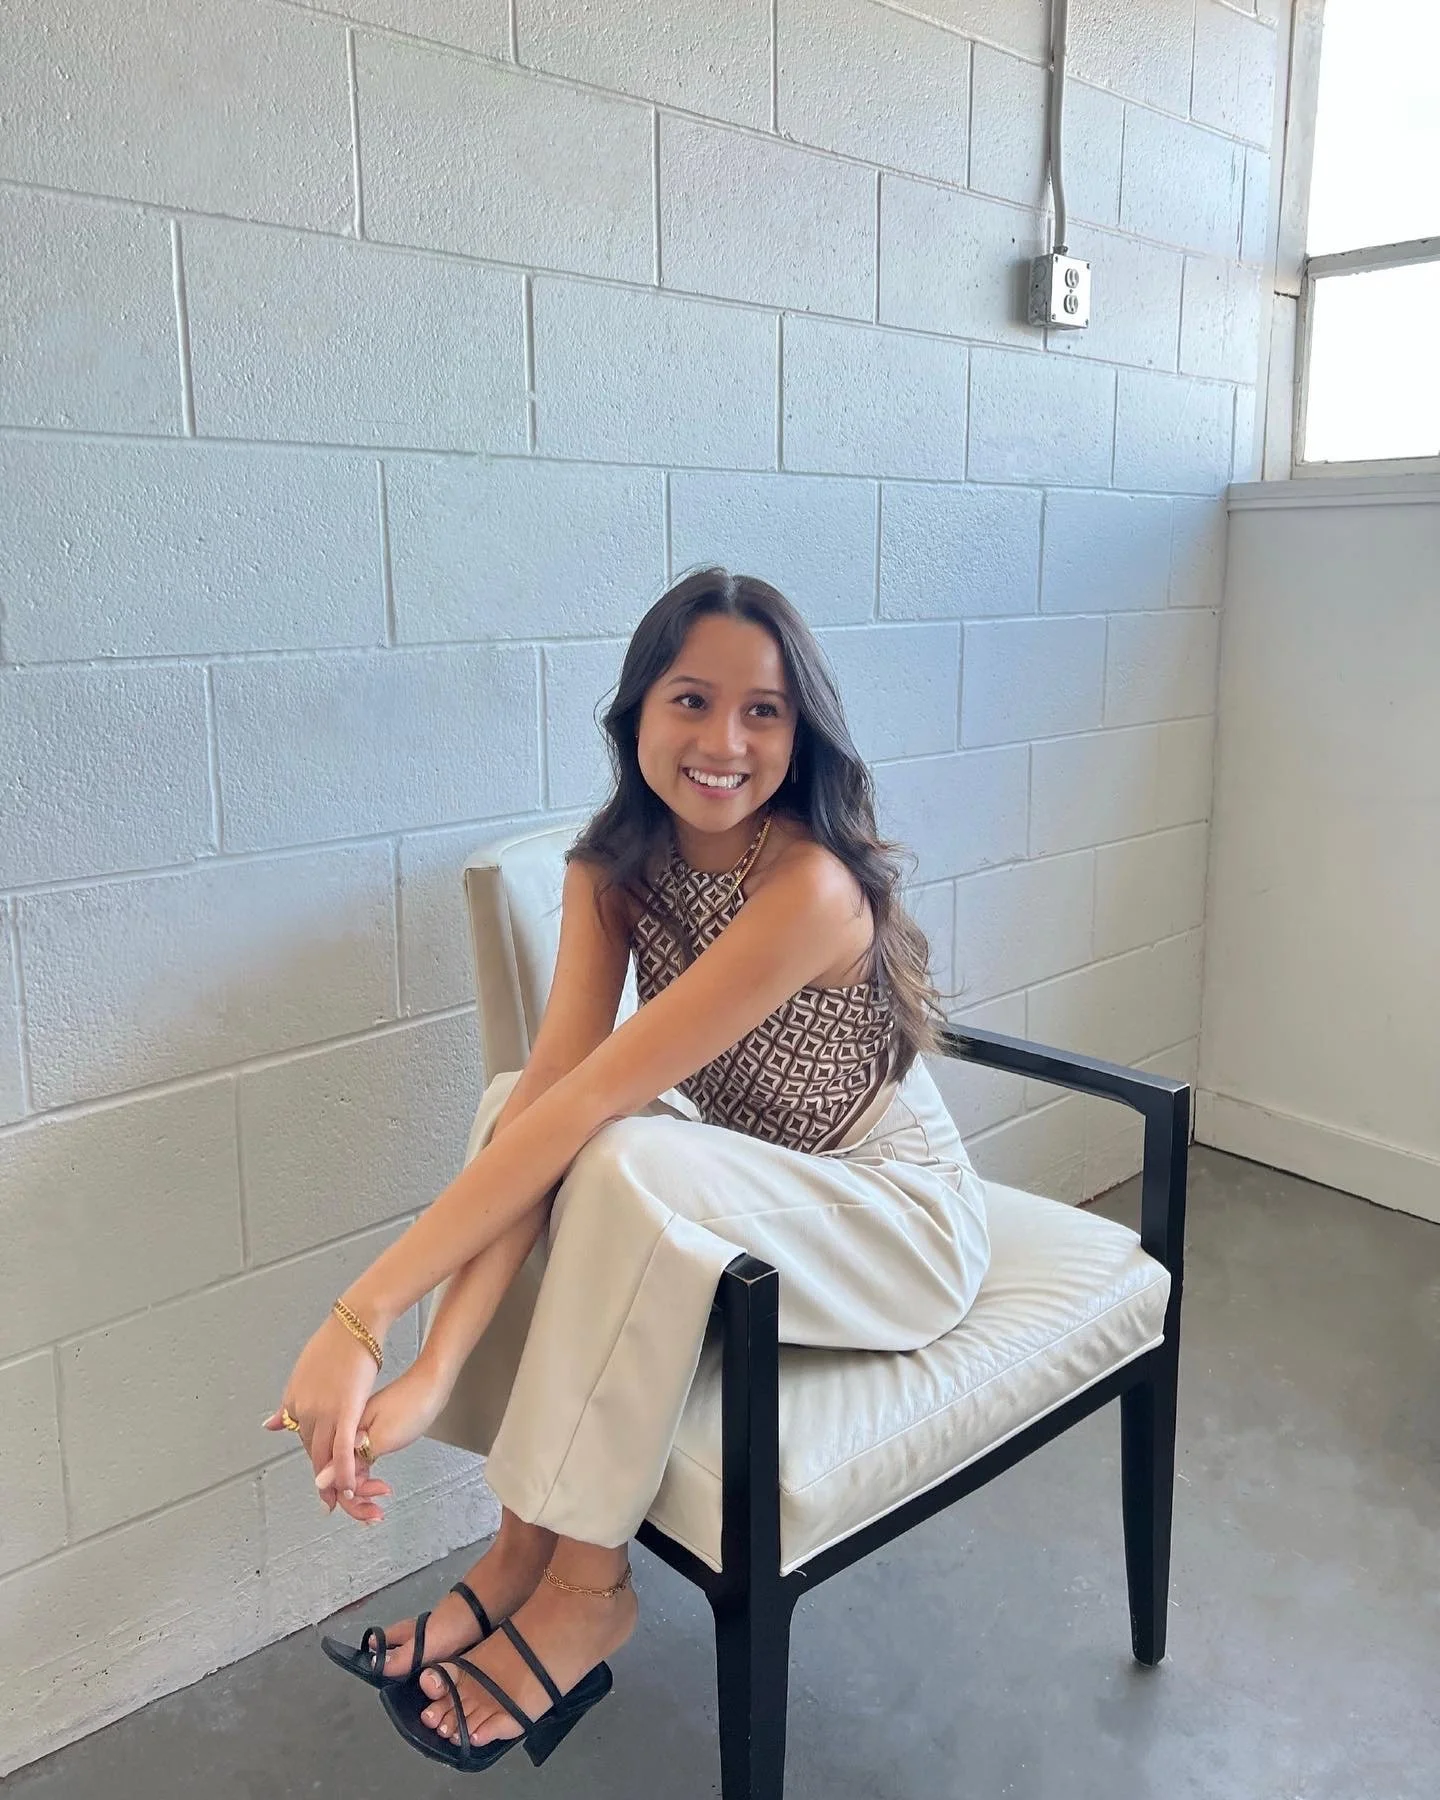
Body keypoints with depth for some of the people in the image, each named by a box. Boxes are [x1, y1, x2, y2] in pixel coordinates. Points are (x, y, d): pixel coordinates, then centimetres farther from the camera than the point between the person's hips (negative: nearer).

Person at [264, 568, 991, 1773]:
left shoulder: (812, 886, -29)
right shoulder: (613, 867, -9)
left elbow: (589, 1102, -34)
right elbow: (546, 1087, -20)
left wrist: (363, 1318, -33)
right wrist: (435, 1367, -31)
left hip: (902, 1224, -6)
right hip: (746, 1190, 6)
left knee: (628, 1161, -32)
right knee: (515, 1110, -16)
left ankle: (587, 1584, -11)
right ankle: (526, 1536, -7)